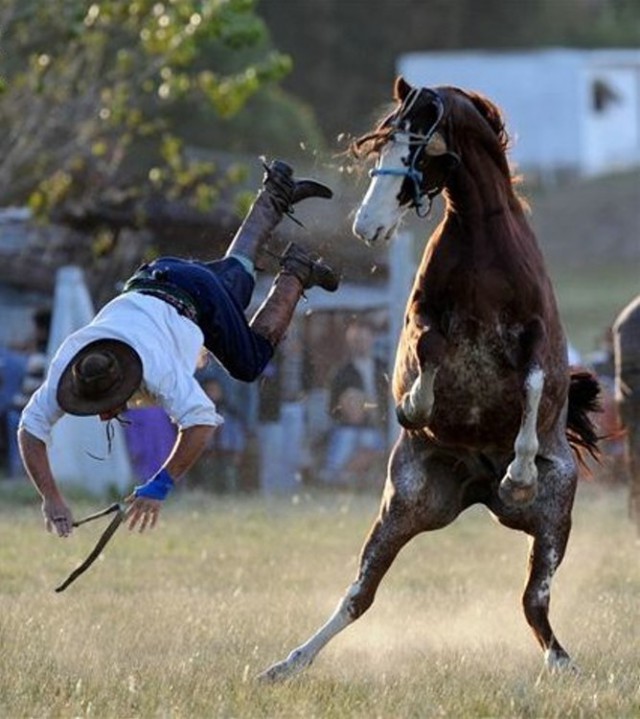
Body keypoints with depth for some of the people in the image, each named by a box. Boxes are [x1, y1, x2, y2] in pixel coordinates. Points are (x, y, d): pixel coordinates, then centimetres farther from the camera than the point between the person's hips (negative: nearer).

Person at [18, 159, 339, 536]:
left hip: (195, 293, -5)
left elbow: (202, 421, -51)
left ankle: (295, 273, 27)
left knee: (251, 363, 16)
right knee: (236, 265, 31)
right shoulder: (67, 368, -36)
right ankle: (277, 193, 51)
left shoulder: (159, 367, -47)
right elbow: (30, 429, -32)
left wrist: (161, 486, -55)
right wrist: (52, 500, -44)